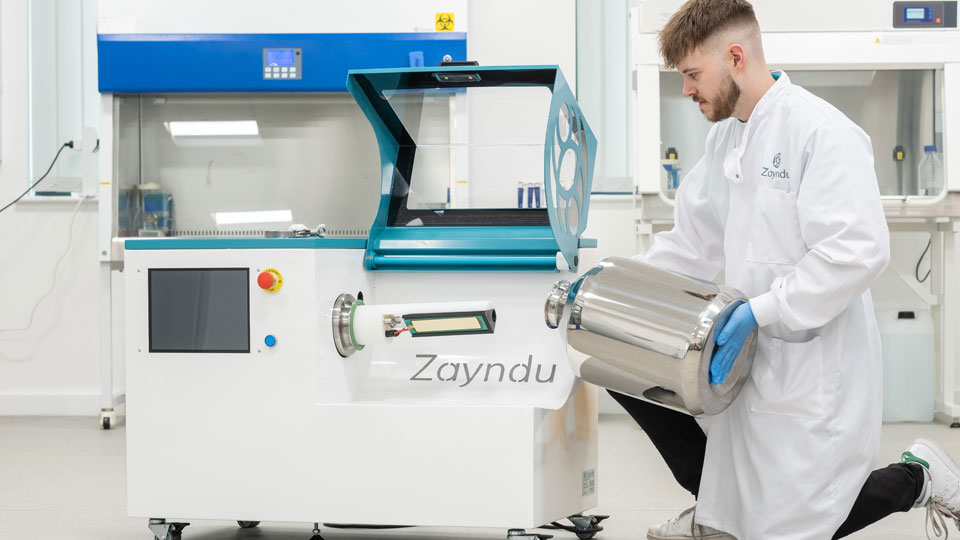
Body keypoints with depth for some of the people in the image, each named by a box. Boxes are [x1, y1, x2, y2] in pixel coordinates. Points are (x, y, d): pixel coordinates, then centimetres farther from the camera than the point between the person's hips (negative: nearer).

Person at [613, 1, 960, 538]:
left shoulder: (822, 131, -19)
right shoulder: (727, 137, 10)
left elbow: (858, 250, -27)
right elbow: (693, 242, 15)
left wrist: (761, 310, -28)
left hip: (811, 369, -8)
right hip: (752, 358, 8)